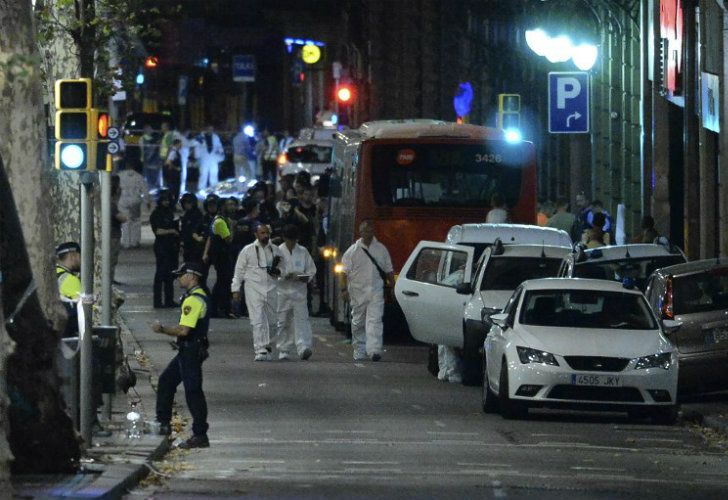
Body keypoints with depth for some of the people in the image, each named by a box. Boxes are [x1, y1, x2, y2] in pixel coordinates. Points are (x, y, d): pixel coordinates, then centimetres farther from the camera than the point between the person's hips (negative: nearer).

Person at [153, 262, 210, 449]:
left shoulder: (193, 300, -21)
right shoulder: (201, 296, 14)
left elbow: (183, 330, -26)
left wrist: (162, 329, -12)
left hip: (191, 351, -11)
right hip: (188, 351, 11)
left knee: (193, 392, -7)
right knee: (166, 381, 18)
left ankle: (200, 436, -5)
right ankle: (163, 423, 24)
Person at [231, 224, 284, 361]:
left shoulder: (276, 251, 11)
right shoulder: (248, 251, 4)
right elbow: (239, 271, 7)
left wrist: (278, 272, -1)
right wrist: (235, 289, 2)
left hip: (271, 289, 3)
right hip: (254, 288, -3)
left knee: (271, 320, 8)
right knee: (258, 320, -12)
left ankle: (265, 344, 33)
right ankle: (261, 350, -13)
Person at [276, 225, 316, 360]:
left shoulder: (303, 252, 9)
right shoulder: (278, 251, 3)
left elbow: (311, 269, 12)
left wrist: (307, 278, -9)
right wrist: (286, 275, -18)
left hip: (299, 290, 1)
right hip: (283, 290, -1)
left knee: (302, 319, -11)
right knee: (283, 322, 4)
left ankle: (304, 348, -20)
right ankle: (283, 350, 14)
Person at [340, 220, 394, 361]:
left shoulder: (381, 250, 9)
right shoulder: (353, 250, 4)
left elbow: (389, 271, 15)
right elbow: (345, 272, 1)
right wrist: (344, 289, -8)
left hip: (376, 292, -1)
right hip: (357, 292, 1)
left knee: (375, 320, -14)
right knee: (358, 323, 8)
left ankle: (374, 350, -24)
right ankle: (359, 351, 18)